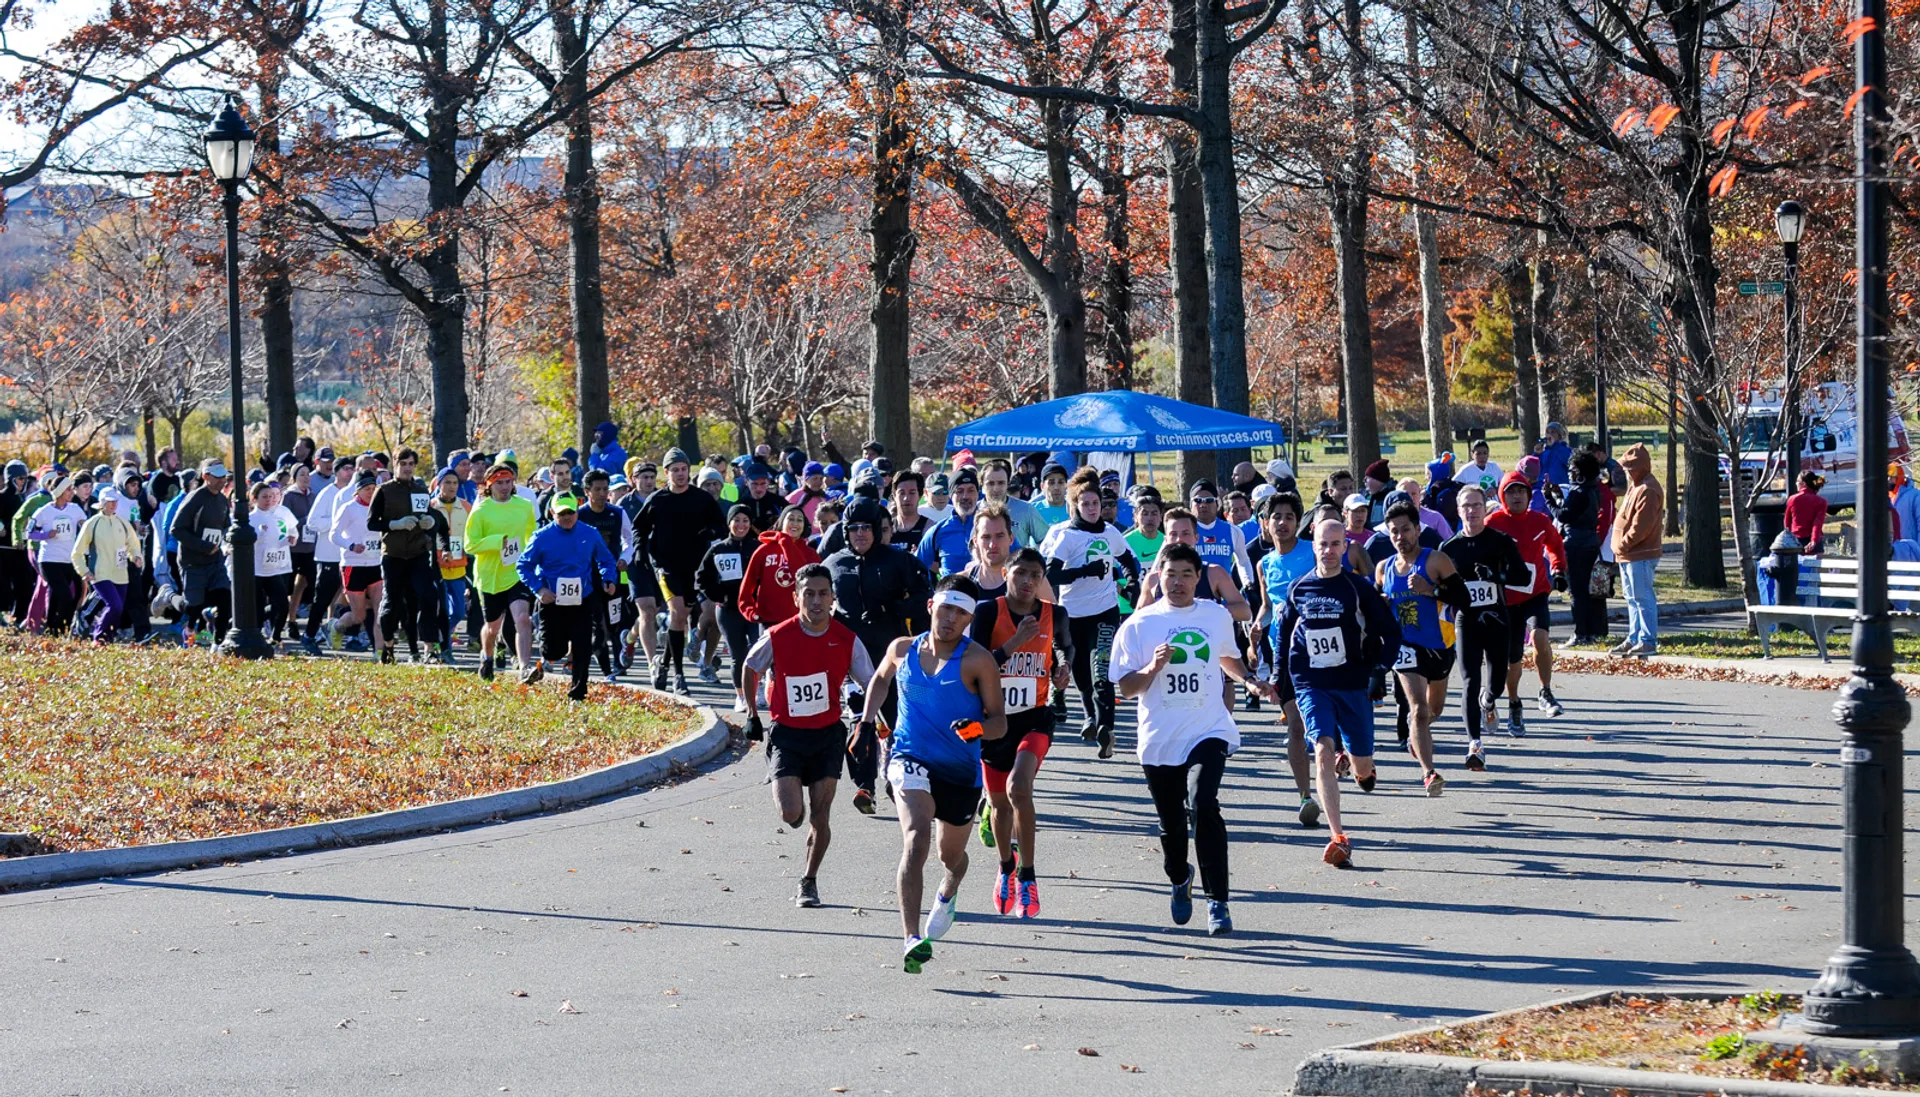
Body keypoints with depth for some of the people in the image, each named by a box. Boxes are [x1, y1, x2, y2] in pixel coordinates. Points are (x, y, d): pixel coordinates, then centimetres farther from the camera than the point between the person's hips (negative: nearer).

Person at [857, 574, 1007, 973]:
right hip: (911, 759, 0)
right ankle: (912, 939, -36)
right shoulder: (902, 650, 2)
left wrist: (979, 728, -30)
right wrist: (867, 719, 14)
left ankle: (948, 892, 59)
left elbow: (1000, 722, -9)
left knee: (951, 855, 19)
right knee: (916, 836, -27)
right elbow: (881, 679, 25)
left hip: (961, 770, 0)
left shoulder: (977, 660, -9)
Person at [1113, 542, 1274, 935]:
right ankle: (1179, 880, 45)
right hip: (1159, 740, 1)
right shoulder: (1139, 625, 0)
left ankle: (1217, 902, -20)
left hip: (1208, 733, -1)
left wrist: (1249, 680, 13)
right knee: (1171, 825, 11)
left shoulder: (1218, 616, 6)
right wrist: (1153, 668, -19)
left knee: (1203, 805, -24)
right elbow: (1125, 687, -2)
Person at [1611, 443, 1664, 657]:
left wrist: (1623, 545, -16)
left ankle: (1648, 641, -6)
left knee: (1643, 598, -8)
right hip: (1628, 554, 11)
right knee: (1633, 599, 15)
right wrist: (1621, 546, 14)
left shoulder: (1647, 490, -16)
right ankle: (1634, 638, 22)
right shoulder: (1636, 486, 17)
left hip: (1641, 555, -11)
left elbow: (1641, 526, -22)